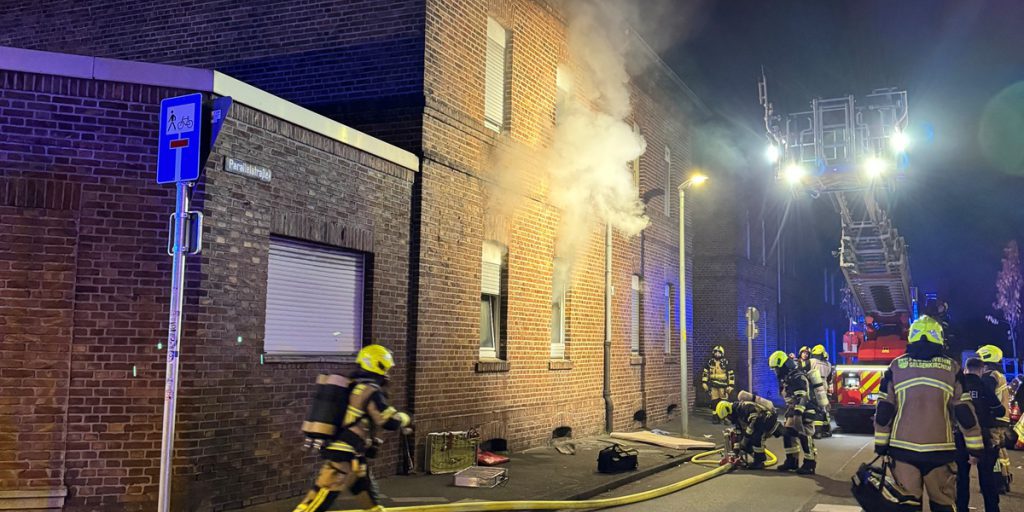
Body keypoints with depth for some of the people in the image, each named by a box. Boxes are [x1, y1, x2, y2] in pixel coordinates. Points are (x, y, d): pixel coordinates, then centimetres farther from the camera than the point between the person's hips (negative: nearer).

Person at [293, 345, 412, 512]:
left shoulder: (352, 386, 11)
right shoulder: (371, 391, -15)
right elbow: (389, 421, -16)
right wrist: (405, 419, 4)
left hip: (349, 454, 10)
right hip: (343, 455, -10)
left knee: (367, 492, 19)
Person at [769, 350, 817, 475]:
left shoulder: (798, 377, -19)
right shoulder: (786, 378, 14)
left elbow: (802, 397, -27)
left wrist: (798, 412, -33)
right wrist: (789, 411, 26)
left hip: (804, 412, -10)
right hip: (793, 411, 10)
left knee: (805, 437, -9)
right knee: (788, 434, 8)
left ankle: (810, 464, -2)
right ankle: (792, 460, 16)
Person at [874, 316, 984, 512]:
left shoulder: (896, 366, 3)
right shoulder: (951, 368, 1)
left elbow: (883, 411, 3)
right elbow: (964, 413, 2)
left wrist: (881, 446, 9)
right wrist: (977, 448, 9)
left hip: (903, 448, 1)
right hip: (939, 450, 0)